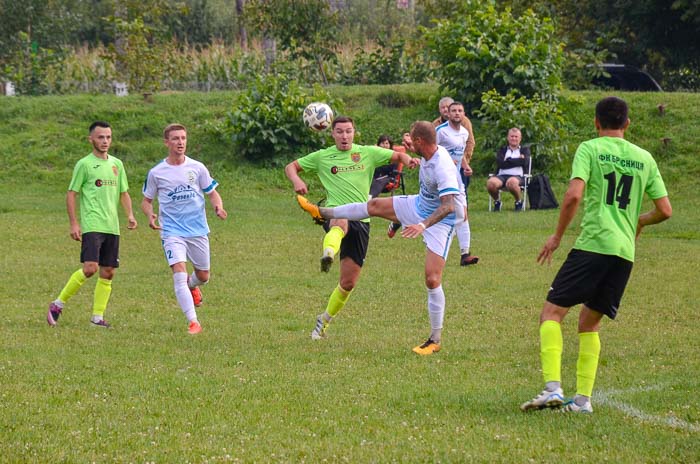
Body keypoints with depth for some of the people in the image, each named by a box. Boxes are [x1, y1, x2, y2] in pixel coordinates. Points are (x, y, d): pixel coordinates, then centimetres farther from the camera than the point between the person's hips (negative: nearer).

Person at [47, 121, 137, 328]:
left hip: (112, 227, 6)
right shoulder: (84, 164, -2)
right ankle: (58, 304, -5)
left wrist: (130, 215, 4)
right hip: (91, 225, -6)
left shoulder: (117, 164, 14)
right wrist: (73, 224, -9)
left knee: (108, 273, 3)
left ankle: (98, 317, 10)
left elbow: (123, 193, 21)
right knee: (90, 268, -18)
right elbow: (71, 194, -1)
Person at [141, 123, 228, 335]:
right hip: (172, 232, -2)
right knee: (179, 272, -20)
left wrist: (218, 207, -14)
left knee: (203, 275, 11)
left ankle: (192, 286, 50)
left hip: (198, 230, 2)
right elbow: (146, 200, 10)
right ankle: (193, 322, -21)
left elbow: (212, 193, 8)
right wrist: (150, 215, -12)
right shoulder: (156, 173, -1)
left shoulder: (197, 168, 1)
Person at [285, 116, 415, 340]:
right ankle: (328, 253, -77)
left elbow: (398, 156, 13)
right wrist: (296, 181, -9)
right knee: (341, 223, -44)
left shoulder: (368, 153, 10)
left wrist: (408, 160, -11)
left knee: (349, 282, 3)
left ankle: (325, 320, 25)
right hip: (334, 214, -2)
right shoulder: (322, 157, 9)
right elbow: (291, 167, 14)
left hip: (361, 220, 2)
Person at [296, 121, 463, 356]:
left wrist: (423, 225, -51)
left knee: (432, 279, -14)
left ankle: (435, 340, -4)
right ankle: (322, 213, 36)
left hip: (441, 221, -9)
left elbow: (449, 206, -42)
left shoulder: (442, 168, -34)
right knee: (375, 206, 15)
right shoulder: (429, 153, -7)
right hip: (420, 205, 9)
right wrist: (414, 158, 7)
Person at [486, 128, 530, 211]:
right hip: (501, 176, 2)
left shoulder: (524, 150, 20)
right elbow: (499, 163, 1)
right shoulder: (502, 150, 22)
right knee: (491, 182, -33)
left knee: (511, 182, -40)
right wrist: (518, 160, 1)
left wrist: (508, 160, 1)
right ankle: (497, 201, -1)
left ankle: (519, 201, -9)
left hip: (518, 176, -2)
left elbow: (525, 162, -2)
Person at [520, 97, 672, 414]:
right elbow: (665, 210, 13)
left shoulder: (590, 149, 2)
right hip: (625, 253, 5)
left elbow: (574, 195, -12)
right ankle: (583, 398, 7)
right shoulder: (644, 158, 15)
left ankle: (552, 388, -19)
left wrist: (557, 236, -1)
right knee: (589, 322, 17)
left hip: (593, 244, -5)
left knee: (552, 312, -2)